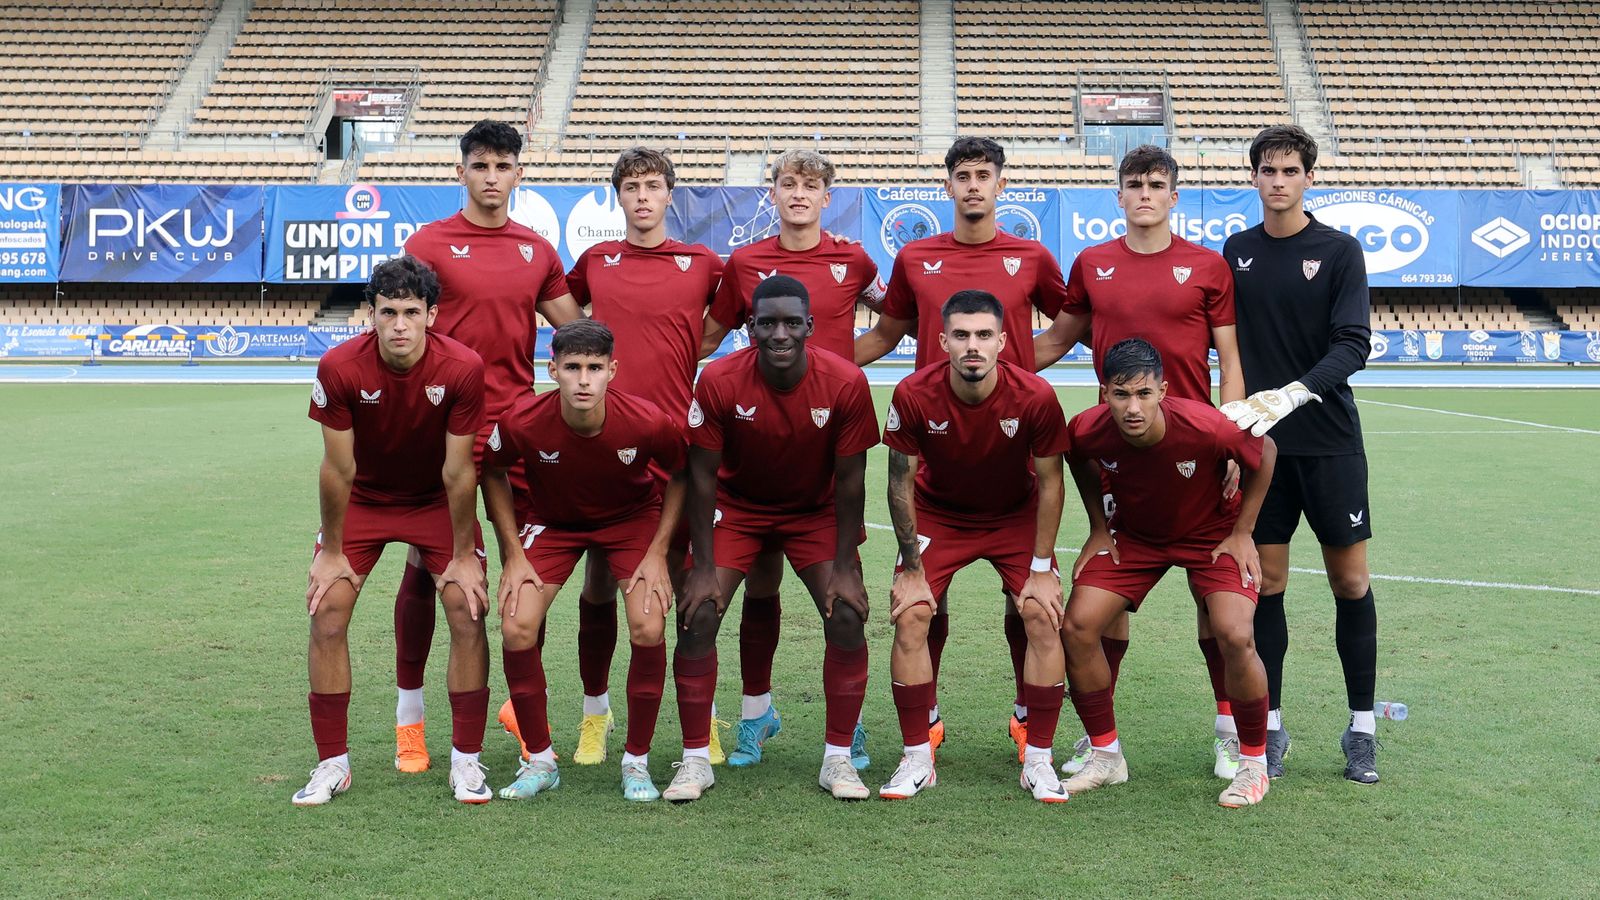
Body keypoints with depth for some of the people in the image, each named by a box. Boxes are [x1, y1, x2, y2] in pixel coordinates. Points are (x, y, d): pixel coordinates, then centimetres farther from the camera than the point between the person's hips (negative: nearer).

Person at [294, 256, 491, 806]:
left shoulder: (462, 368, -26)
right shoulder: (340, 368, -26)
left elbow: (458, 471, -18)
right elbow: (338, 468, -16)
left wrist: (463, 555, -13)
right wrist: (331, 552, -9)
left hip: (437, 501, 0)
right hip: (362, 499, 1)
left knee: (468, 614, -11)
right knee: (327, 615, -9)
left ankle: (466, 761, 3)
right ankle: (332, 763, 5)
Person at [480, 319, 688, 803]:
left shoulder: (648, 422, -30)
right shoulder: (522, 422, -29)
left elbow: (681, 476, -9)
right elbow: (493, 474, -6)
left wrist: (658, 553, -12)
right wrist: (513, 555, -9)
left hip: (633, 518, -1)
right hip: (550, 520, 1)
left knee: (649, 630, -18)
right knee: (516, 629, -15)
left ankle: (636, 763, 2)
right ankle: (539, 761, 5)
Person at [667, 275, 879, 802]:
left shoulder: (845, 383, -24)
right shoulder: (719, 381, -24)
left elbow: (849, 478, -14)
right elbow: (702, 475, -15)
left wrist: (844, 568, -14)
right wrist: (703, 568, -16)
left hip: (816, 511, 0)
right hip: (736, 507, 0)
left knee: (848, 617, -13)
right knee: (697, 617, -13)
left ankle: (837, 759, 3)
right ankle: (695, 760, 2)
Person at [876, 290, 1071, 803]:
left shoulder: (1035, 397, -26)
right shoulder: (914, 396, -26)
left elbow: (1050, 483, -13)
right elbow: (901, 483, -13)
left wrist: (1041, 570, -12)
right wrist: (912, 570, -11)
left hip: (1016, 516, 0)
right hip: (937, 514, 0)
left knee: (1043, 618, -14)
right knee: (910, 619, -13)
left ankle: (1038, 762, 0)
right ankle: (917, 760, 1)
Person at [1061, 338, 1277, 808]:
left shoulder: (1205, 426, -35)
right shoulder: (1087, 429, -26)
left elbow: (1264, 454, -13)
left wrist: (1242, 533, -10)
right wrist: (1099, 529, 2)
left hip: (1211, 533, -3)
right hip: (1133, 534, 3)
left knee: (1235, 637, -23)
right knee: (1076, 626, -11)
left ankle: (1254, 762, 1)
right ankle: (1106, 756, 9)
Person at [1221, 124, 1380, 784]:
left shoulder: (1339, 250, -2)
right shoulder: (1237, 251, 7)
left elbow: (1354, 344, -11)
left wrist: (1293, 393, -24)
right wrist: (1231, 411, 1)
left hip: (1329, 441, -2)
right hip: (1259, 439, 2)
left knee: (1350, 580, 2)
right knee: (1265, 582, 3)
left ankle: (1361, 729, 13)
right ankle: (1270, 726, 14)